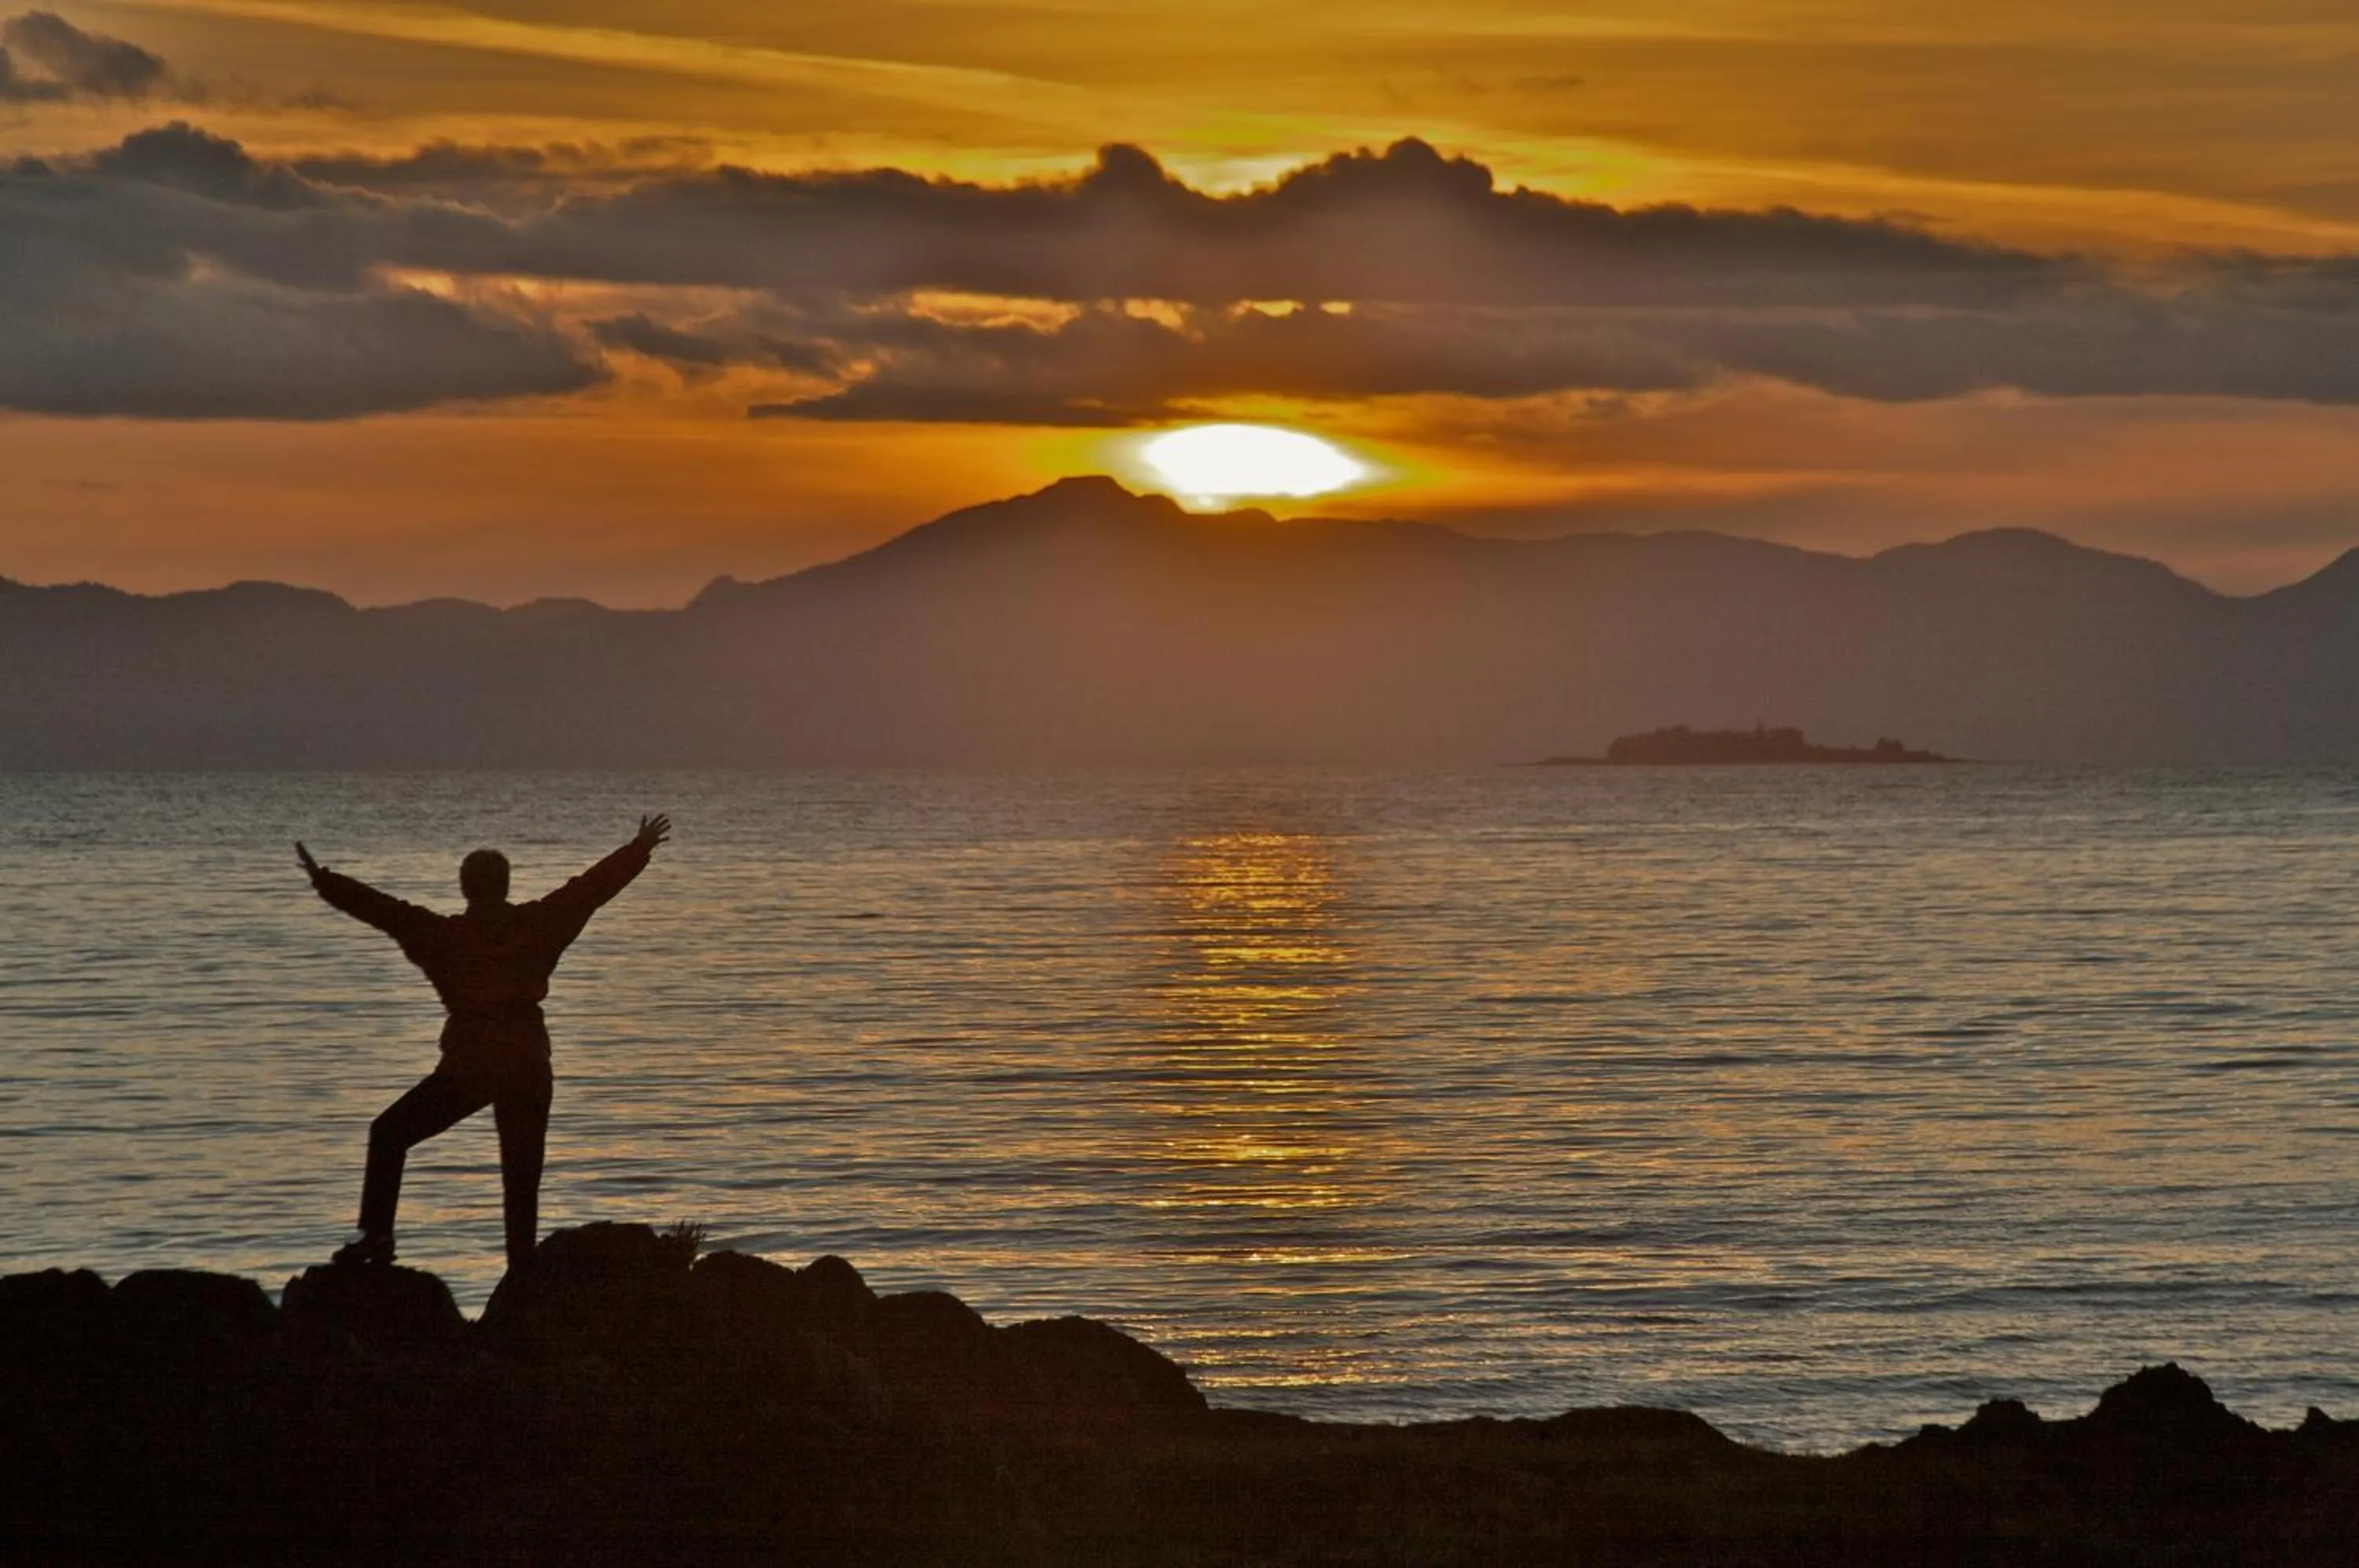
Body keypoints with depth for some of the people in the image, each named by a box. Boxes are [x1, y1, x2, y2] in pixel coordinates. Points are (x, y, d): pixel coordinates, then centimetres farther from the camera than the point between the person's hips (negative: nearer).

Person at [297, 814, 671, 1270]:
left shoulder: (444, 935, 0)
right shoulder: (537, 924, 5)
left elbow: (385, 910, -4)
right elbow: (593, 886, 12)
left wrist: (325, 882, 0)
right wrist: (640, 850, 22)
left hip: (467, 1065, -2)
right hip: (529, 1064, 2)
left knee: (389, 1134, 13)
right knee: (522, 1177, 7)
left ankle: (376, 1237, 0)